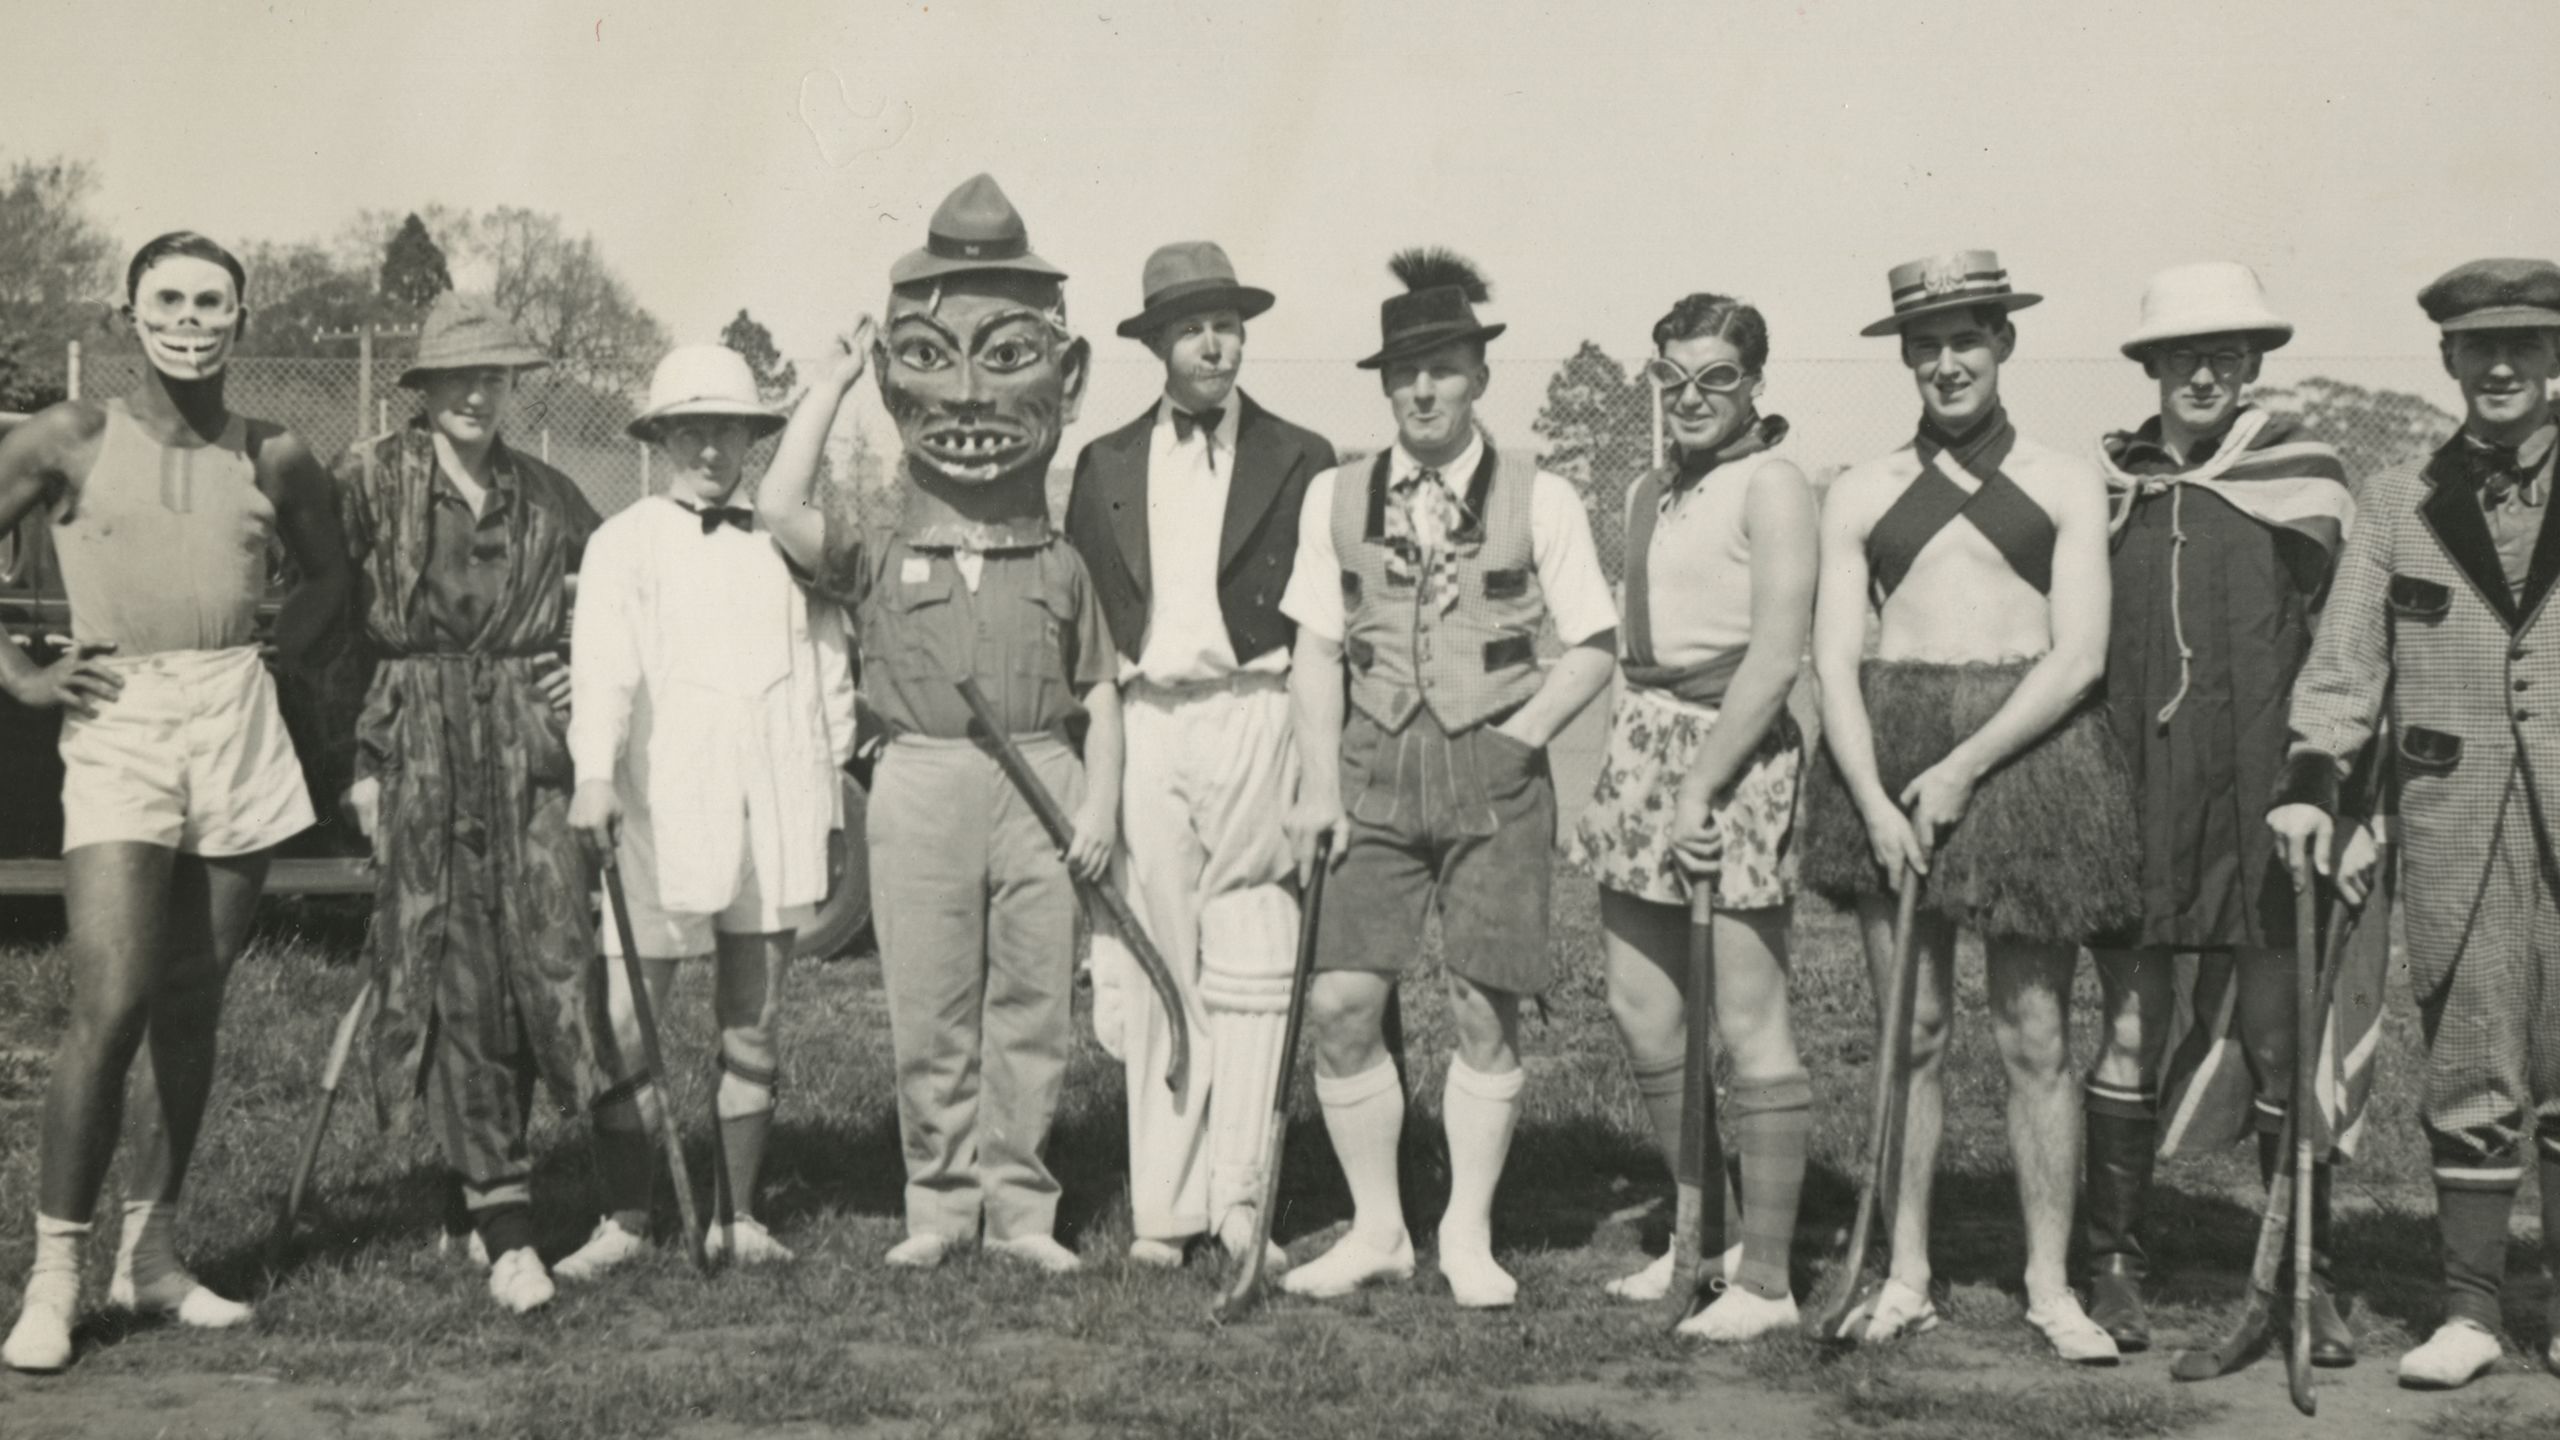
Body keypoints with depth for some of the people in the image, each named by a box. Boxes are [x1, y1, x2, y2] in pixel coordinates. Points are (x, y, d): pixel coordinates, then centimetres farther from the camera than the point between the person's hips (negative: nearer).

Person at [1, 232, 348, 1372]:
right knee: (110, 1008, -13)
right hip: (117, 727, -3)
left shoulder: (274, 458, 8)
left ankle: (150, 1256, 20)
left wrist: (271, 661, 11)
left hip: (239, 731, 4)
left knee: (192, 1011, 9)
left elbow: (327, 574, 24)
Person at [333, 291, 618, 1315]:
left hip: (531, 747, 3)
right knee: (455, 980, -3)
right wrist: (356, 758, -4)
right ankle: (503, 1230, 0)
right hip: (418, 752, -3)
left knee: (555, 960, -6)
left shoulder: (546, 494, 11)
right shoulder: (368, 479, 2)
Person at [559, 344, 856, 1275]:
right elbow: (602, 662, -10)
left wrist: (831, 798, 14)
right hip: (657, 813, -2)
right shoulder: (624, 543, 4)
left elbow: (828, 672, 18)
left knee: (751, 1027, 7)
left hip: (774, 815, 3)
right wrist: (593, 773, -26)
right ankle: (624, 1221, 5)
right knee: (626, 1024, -5)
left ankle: (739, 1217, 16)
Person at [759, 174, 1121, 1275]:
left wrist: (1100, 803, -1)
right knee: (928, 1012, 2)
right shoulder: (880, 568, 8)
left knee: (1033, 1006, 3)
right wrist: (832, 383, 1)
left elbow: (1099, 695, 13)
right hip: (921, 784, -1)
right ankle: (941, 1201, 13)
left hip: (1040, 784, 1)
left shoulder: (1061, 571, 13)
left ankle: (1018, 1204, 12)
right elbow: (779, 509, -8)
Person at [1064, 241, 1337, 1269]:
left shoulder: (1299, 462, 7)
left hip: (1255, 717, -2)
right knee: (1153, 969, 2)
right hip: (1141, 726, 2)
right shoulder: (1105, 465, 13)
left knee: (1252, 971, -2)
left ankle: (1239, 1199, 4)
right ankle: (1161, 1204, 8)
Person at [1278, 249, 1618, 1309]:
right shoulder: (1336, 496, 8)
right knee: (1341, 1003, -5)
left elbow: (1594, 647, 4)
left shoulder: (1539, 500, 1)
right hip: (1375, 769, 2)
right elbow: (1316, 649, 8)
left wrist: (1517, 738, -8)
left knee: (1486, 1011, -1)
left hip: (1493, 768, -2)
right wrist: (1320, 783, 0)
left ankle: (1469, 1233, 14)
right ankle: (1376, 1230, 10)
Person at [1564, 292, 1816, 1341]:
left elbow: (1776, 656, -15)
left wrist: (1699, 785, -18)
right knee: (1639, 1005, 11)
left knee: (1748, 1023, -5)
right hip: (1644, 742, 9)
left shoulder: (1770, 485, -8)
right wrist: (1629, 767, 13)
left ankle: (1766, 1278, 2)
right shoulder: (1649, 492, 17)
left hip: (1736, 750, -8)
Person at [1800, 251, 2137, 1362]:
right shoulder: (1863, 492, 9)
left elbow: (2079, 658, -3)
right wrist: (1874, 799, -11)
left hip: (2027, 750, -1)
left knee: (2035, 1039, 1)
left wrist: (1964, 769, -13)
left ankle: (2050, 1284, 10)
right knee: (1912, 1034, 4)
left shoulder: (2065, 487, 5)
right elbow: (1834, 658, 3)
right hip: (1889, 758, 1)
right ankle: (1905, 1277, 13)